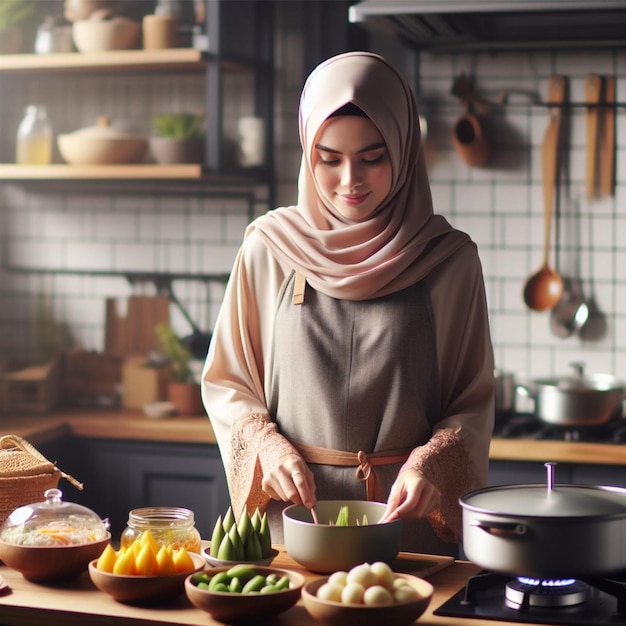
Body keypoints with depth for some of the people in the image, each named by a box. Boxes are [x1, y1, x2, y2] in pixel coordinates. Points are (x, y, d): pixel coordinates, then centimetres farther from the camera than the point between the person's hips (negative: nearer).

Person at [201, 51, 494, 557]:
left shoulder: (449, 260, 2)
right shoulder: (269, 248, 3)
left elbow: (472, 402, 5)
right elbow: (226, 383, 10)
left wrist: (431, 464, -13)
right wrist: (269, 449, -8)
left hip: (408, 520, 0)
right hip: (289, 517, 1)